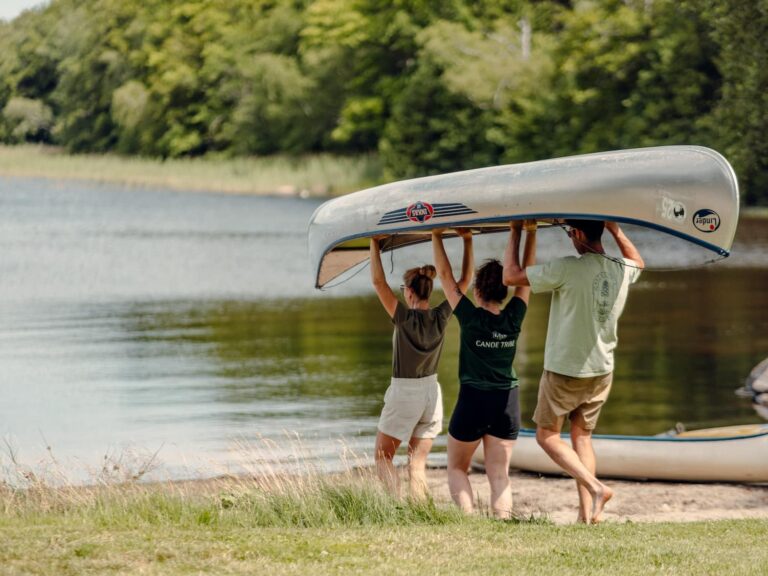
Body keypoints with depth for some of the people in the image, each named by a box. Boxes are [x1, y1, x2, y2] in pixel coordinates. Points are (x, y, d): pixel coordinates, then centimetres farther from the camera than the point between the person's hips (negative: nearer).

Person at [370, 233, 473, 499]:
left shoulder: (405, 318, -19)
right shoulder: (441, 317, -7)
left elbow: (378, 281, -21)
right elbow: (465, 279, 3)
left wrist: (375, 243, -16)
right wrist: (467, 242, 5)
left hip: (403, 392, -5)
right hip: (432, 392, 5)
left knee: (383, 457, 8)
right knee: (417, 463, 9)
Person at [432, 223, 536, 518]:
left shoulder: (471, 318, -12)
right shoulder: (514, 319, -5)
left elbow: (446, 277, -5)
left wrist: (437, 237, 2)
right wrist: (526, 233, 8)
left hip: (472, 400, -3)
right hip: (507, 403, 3)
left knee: (457, 468, 14)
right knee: (499, 475, 6)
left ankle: (467, 517, -6)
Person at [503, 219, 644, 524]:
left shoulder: (568, 269, -23)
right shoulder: (623, 270, -3)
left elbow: (510, 276, -15)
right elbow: (638, 261, 25)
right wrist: (615, 229, 26)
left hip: (564, 370, -6)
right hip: (602, 371, 6)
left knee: (547, 435, 9)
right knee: (582, 436, 17)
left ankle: (595, 487, -10)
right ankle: (587, 511, 8)